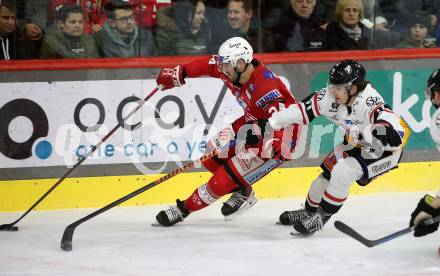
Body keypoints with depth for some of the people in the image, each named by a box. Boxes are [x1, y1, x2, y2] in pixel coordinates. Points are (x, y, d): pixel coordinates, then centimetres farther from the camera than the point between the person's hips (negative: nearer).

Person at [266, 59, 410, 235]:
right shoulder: (331, 97, -17)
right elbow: (303, 110, -9)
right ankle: (309, 211, 35)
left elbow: (396, 134, -47)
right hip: (357, 144, 7)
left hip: (385, 149, -7)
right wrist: (270, 123, -14)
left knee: (343, 172, -21)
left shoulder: (370, 102, -37)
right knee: (328, 172, 9)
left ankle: (322, 216, -2)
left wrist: (360, 134, -51)